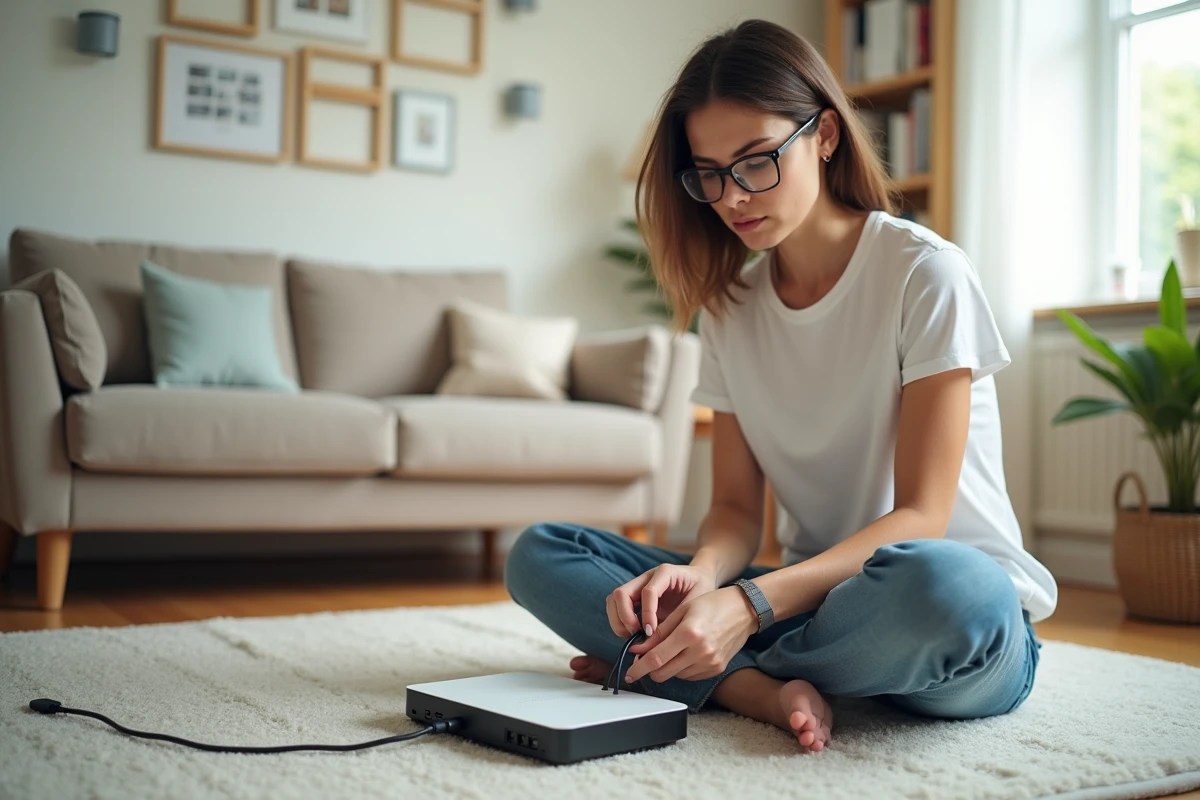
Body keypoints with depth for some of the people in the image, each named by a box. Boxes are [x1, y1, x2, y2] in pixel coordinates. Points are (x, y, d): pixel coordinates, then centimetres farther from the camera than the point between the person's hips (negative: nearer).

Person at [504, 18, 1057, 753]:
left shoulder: (924, 273, -10)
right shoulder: (728, 306, 7)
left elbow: (920, 516, -15)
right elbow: (738, 506, 4)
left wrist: (753, 603, -29)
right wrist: (699, 575, -21)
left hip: (970, 611, -4)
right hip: (810, 593, 5)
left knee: (931, 586, -42)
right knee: (539, 555, -8)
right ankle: (770, 691, -26)